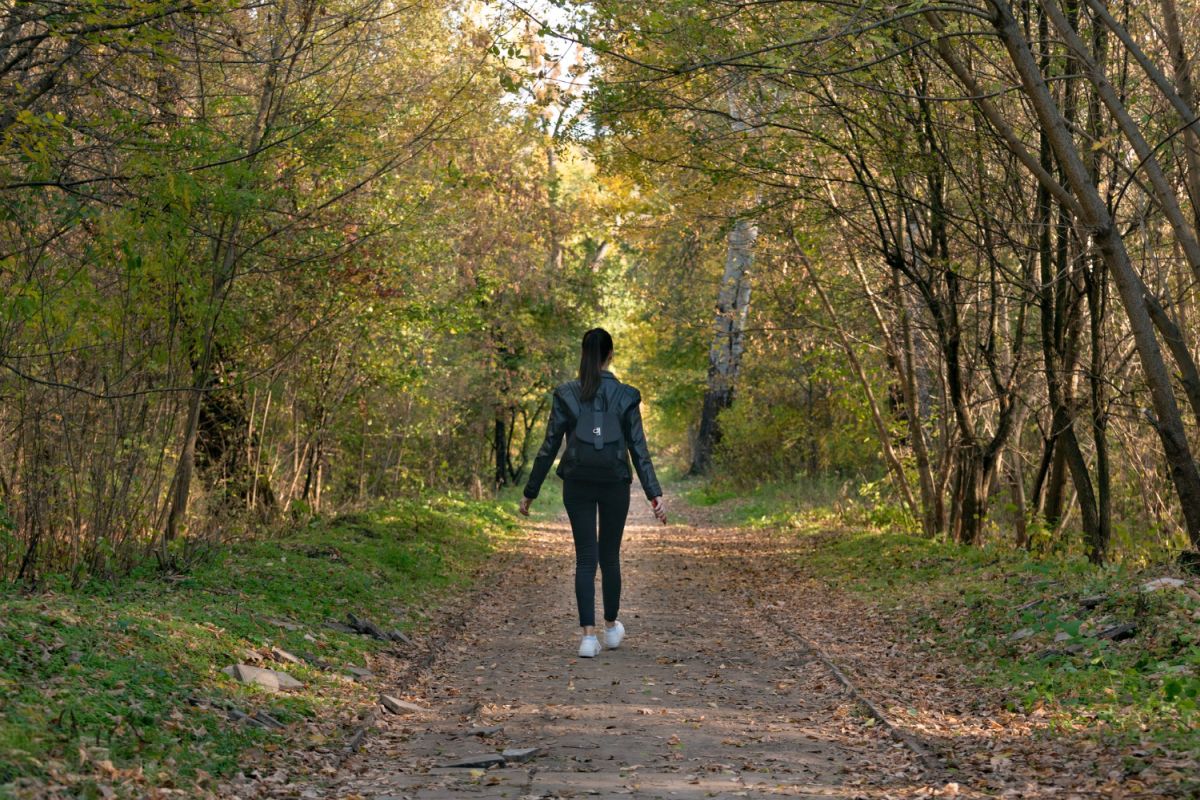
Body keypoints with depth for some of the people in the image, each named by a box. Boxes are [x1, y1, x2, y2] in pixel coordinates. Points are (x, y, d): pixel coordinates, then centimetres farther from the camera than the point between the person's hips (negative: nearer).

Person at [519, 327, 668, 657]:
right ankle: (612, 626, 29)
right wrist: (654, 494, -6)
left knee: (585, 559, 3)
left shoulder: (566, 395, -3)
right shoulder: (626, 396, -3)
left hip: (578, 484, 0)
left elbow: (549, 447, -2)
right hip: (615, 484, 0)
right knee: (610, 556, 16)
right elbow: (638, 449, -6)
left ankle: (589, 634, -7)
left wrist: (530, 492, 4)